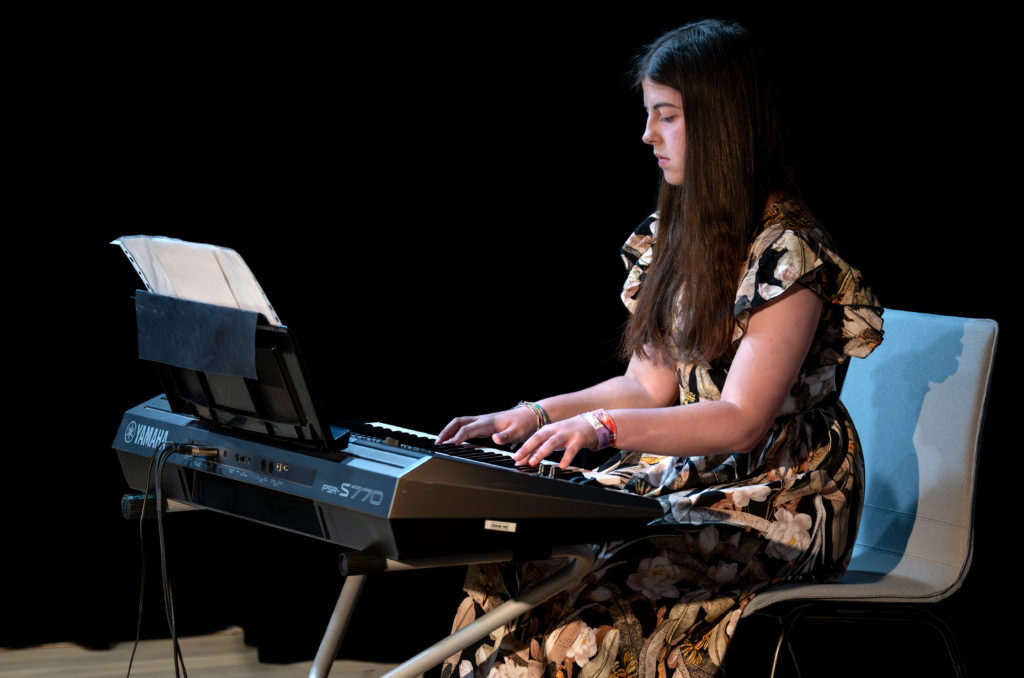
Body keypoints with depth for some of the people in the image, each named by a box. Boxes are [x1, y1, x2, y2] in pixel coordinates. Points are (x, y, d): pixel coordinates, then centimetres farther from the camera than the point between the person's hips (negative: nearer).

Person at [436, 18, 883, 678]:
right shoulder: (675, 234, 12)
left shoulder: (790, 253, -14)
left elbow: (742, 421, -19)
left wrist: (607, 426, -29)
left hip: (777, 503, -7)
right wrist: (537, 414, 0)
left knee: (598, 594, -29)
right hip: (683, 474, 7)